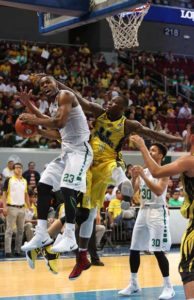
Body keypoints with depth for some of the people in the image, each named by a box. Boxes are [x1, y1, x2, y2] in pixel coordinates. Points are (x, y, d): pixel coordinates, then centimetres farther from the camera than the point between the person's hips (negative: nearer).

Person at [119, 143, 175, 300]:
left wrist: (143, 175, -24)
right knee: (134, 249, 7)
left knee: (158, 250, -11)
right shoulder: (144, 171, 12)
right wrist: (134, 177, -6)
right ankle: (134, 284, 18)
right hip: (143, 211, 7)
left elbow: (159, 191, -23)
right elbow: (133, 191, 11)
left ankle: (168, 287, -2)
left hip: (157, 212, -7)